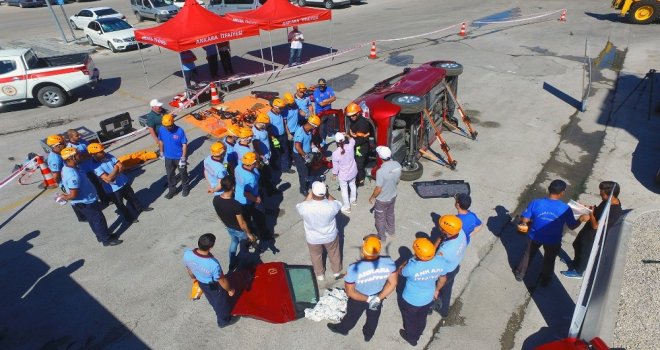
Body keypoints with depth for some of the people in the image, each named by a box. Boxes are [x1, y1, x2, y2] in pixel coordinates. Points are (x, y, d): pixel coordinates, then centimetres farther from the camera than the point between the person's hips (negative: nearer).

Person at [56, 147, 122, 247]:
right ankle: (107, 239, 23)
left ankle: (101, 236, 42)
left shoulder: (66, 168, -2)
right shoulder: (73, 175, -34)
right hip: (86, 203, -9)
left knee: (93, 220, 25)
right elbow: (73, 195, -29)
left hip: (83, 201, 9)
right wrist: (65, 197, -12)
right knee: (99, 220, 7)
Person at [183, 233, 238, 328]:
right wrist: (230, 290, -4)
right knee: (221, 303, 26)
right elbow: (222, 281, -25)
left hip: (201, 282, 6)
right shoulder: (213, 264, -44)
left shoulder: (187, 254, -29)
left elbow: (188, 269, -5)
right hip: (214, 286, -5)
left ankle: (219, 312, 66)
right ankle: (224, 321, 53)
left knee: (212, 300, 36)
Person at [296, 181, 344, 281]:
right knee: (334, 253, 29)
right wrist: (327, 192, -10)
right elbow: (337, 204, -7)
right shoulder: (331, 206, -33)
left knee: (316, 255, 29)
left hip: (313, 238, 0)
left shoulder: (305, 207, -33)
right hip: (330, 236, 0)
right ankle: (337, 272, 53)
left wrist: (310, 193, -8)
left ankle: (319, 274, 52)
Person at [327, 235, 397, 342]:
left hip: (358, 298, -2)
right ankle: (368, 335, 62)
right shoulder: (388, 262, -31)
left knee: (352, 315, 31)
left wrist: (367, 299, -15)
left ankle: (342, 329, 62)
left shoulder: (354, 268, -39)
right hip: (378, 296, 2)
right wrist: (378, 298, -14)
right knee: (373, 317, 34)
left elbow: (350, 292, -26)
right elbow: (392, 283, -17)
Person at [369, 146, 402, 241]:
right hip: (393, 196, 6)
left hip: (382, 200, -6)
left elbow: (378, 189, -25)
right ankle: (391, 230, 52)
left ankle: (382, 237, 38)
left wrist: (372, 197, -7)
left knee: (380, 218, 18)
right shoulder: (397, 165, -16)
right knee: (390, 214, 30)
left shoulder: (381, 171, -36)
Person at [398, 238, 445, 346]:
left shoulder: (412, 267, -41)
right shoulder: (439, 261, -25)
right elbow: (442, 278, -4)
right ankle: (417, 336, 62)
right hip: (428, 299, 4)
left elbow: (400, 272, -16)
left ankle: (411, 338, 56)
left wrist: (410, 260, -10)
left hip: (410, 300, -4)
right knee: (422, 319, 33)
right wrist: (437, 289, 15)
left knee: (410, 320, 28)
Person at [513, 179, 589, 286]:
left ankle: (519, 274, 45)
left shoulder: (536, 203, -24)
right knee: (549, 260, 27)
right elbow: (572, 226, -8)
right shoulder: (565, 208, -23)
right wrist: (581, 219, 11)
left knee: (528, 255, 26)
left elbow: (524, 219, -16)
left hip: (535, 237, 0)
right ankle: (545, 280, 50)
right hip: (553, 241, 0)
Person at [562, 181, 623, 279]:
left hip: (593, 235, -8)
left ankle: (578, 272, 40)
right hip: (588, 229, 8)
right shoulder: (609, 201, -11)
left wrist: (591, 213, -21)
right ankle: (575, 262, 55)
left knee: (585, 253, 16)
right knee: (577, 246, 29)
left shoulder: (614, 211, -37)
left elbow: (596, 226, -32)